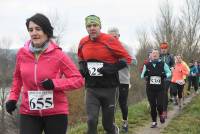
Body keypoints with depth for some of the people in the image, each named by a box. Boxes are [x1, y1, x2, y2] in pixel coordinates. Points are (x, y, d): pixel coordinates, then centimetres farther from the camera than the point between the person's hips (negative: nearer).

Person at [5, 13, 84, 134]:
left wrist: (54, 83, -19)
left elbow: (79, 80, -7)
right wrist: (13, 97, 6)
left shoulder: (58, 55, -9)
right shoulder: (22, 53, 0)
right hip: (28, 113, 2)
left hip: (56, 112, -2)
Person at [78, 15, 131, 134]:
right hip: (91, 89, 3)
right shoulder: (83, 43, 1)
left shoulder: (110, 40, -13)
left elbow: (127, 58, -8)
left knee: (107, 124, 10)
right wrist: (82, 68, 1)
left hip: (108, 88, -3)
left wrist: (112, 68, -21)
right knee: (91, 121, -12)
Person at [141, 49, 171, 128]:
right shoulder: (147, 65, 3)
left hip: (160, 89, -1)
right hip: (150, 89, 1)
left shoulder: (163, 64, 0)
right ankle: (154, 122, 21)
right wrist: (145, 75, -14)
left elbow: (169, 73, 9)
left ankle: (161, 115, 24)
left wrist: (165, 75, -13)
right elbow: (142, 76, 9)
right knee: (152, 106, 4)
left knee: (159, 105, -10)